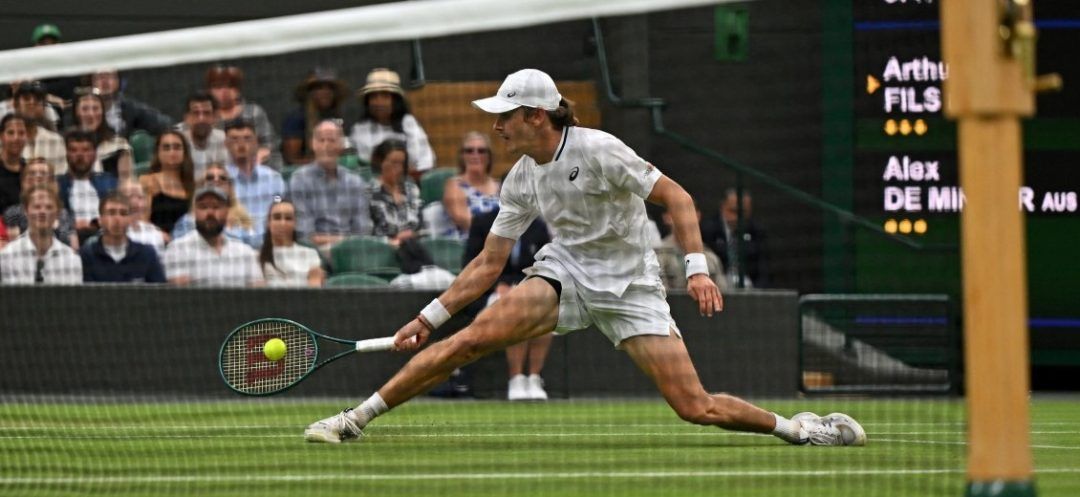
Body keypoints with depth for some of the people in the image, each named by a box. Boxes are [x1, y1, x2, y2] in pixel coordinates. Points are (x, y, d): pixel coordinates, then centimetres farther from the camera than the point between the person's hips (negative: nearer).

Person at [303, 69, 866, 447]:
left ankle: (795, 426, 10)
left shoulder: (597, 150, -18)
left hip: (629, 288, -4)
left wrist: (697, 267, -26)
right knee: (475, 335, -20)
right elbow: (489, 263, 8)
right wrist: (430, 316, 3)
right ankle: (356, 417, -18)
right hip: (566, 272, 4)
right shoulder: (520, 181, 1)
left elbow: (675, 196, -16)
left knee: (696, 408, -14)